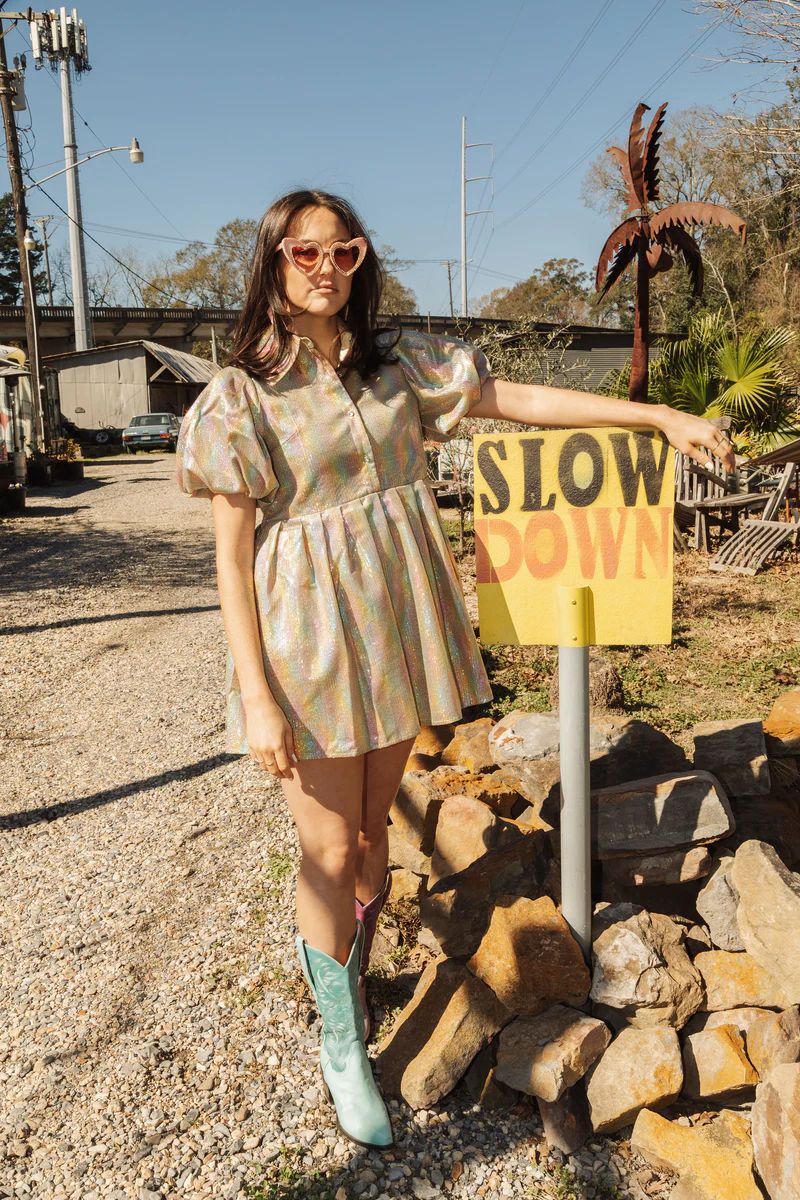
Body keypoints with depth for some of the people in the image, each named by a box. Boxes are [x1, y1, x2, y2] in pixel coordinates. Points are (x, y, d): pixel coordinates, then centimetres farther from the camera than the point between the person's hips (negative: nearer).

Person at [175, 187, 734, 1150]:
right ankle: (342, 1047, 28)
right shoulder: (239, 397, -7)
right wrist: (257, 697, -14)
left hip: (398, 622, 4)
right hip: (308, 634, -4)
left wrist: (658, 415, -1)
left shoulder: (396, 363, 5)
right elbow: (231, 556, -10)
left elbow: (518, 399, 4)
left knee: (372, 826, 16)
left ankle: (337, 954, 46)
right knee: (331, 847, 5)